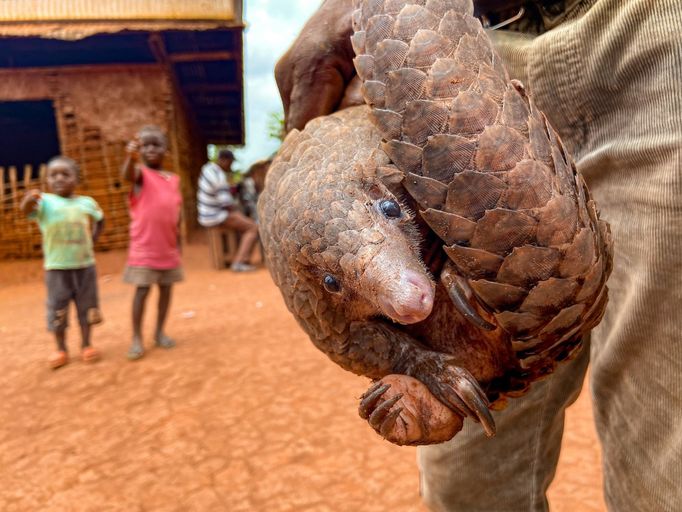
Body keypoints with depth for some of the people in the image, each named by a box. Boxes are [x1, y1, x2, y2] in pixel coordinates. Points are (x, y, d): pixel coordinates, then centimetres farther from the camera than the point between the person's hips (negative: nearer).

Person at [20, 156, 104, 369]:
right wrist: (29, 200, -51)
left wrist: (92, 239, 7)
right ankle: (61, 350, 19)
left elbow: (100, 220, 22)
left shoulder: (87, 202, 3)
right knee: (57, 309, 5)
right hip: (56, 267, -2)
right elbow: (26, 210, -29)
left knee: (86, 306, 11)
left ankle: (86, 345, 25)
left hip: (85, 264, 3)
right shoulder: (45, 201, -7)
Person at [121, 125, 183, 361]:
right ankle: (137, 338, 7)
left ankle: (160, 332, 23)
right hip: (144, 246, -5)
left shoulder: (174, 179, 10)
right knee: (142, 290, -2)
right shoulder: (141, 173, -4)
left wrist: (178, 243, 12)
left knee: (166, 288, 10)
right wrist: (131, 156, -51)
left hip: (168, 247, 5)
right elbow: (127, 175, -30)